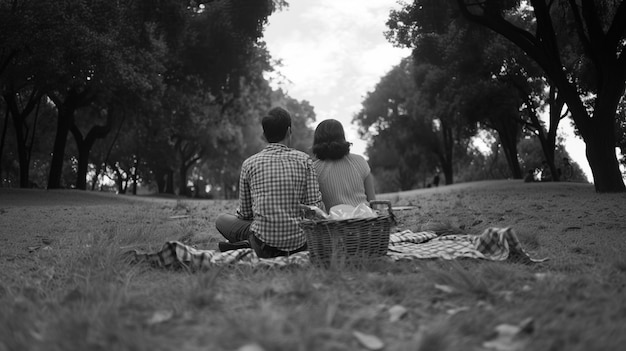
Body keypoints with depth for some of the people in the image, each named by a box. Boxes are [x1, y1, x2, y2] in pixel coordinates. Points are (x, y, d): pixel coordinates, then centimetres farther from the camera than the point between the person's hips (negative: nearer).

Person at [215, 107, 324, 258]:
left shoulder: (249, 163, 0)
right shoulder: (304, 160, -1)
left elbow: (245, 213, 6)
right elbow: (316, 207, -5)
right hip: (299, 244, -1)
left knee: (222, 220, 27)